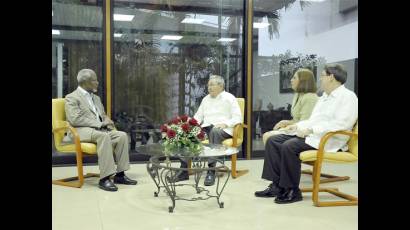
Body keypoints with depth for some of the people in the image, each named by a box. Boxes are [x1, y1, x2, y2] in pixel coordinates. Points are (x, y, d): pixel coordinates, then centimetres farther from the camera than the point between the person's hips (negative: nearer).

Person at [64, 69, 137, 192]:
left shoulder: (96, 98, 23)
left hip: (100, 129, 8)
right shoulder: (72, 98, -2)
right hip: (81, 131, -7)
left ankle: (120, 174, -14)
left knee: (122, 135, -17)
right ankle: (104, 179, -36)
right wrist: (99, 124, -20)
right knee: (104, 136, -36)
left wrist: (106, 120, 1)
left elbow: (103, 115, 28)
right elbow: (75, 119, -16)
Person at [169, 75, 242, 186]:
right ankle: (184, 170, -26)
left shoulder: (229, 98, 6)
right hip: (206, 128, 5)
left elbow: (238, 118, -2)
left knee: (214, 132, -41)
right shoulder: (206, 99, 23)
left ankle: (211, 171, -42)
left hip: (223, 130, -5)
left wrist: (225, 124, -20)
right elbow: (198, 116, 22)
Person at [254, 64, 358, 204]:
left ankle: (292, 191, -16)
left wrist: (310, 130, -24)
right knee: (272, 141, -4)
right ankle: (276, 185, -6)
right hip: (310, 134, 10)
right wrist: (297, 125, 8)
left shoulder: (347, 96, -7)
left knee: (289, 146, -31)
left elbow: (341, 124, -21)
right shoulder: (324, 97, 23)